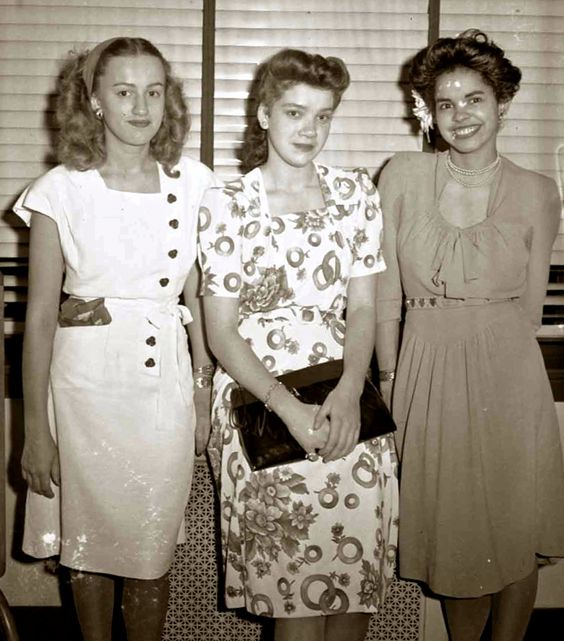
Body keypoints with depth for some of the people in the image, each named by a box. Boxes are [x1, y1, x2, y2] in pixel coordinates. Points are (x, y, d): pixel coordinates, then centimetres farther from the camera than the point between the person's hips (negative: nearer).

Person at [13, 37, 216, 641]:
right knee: (87, 544, 14)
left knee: (152, 552, 9)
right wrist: (36, 427, -4)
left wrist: (205, 388, 3)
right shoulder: (61, 190, -4)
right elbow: (40, 314, -4)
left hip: (166, 381, 1)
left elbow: (198, 294, 7)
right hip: (85, 381, -1)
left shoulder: (193, 183, 2)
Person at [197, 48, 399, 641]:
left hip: (344, 407, 3)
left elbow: (362, 307, 6)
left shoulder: (356, 193, 9)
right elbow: (221, 331, -2)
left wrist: (348, 393, -12)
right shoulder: (226, 204, 0)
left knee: (357, 589, 4)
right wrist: (291, 409, -14)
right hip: (258, 400, -2)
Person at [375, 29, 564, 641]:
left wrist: (487, 350, 1)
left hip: (508, 374, 0)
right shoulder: (402, 176, 1)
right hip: (426, 370, 0)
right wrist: (389, 382, -1)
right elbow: (385, 292, 1)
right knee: (452, 533, 12)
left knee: (514, 537, 8)